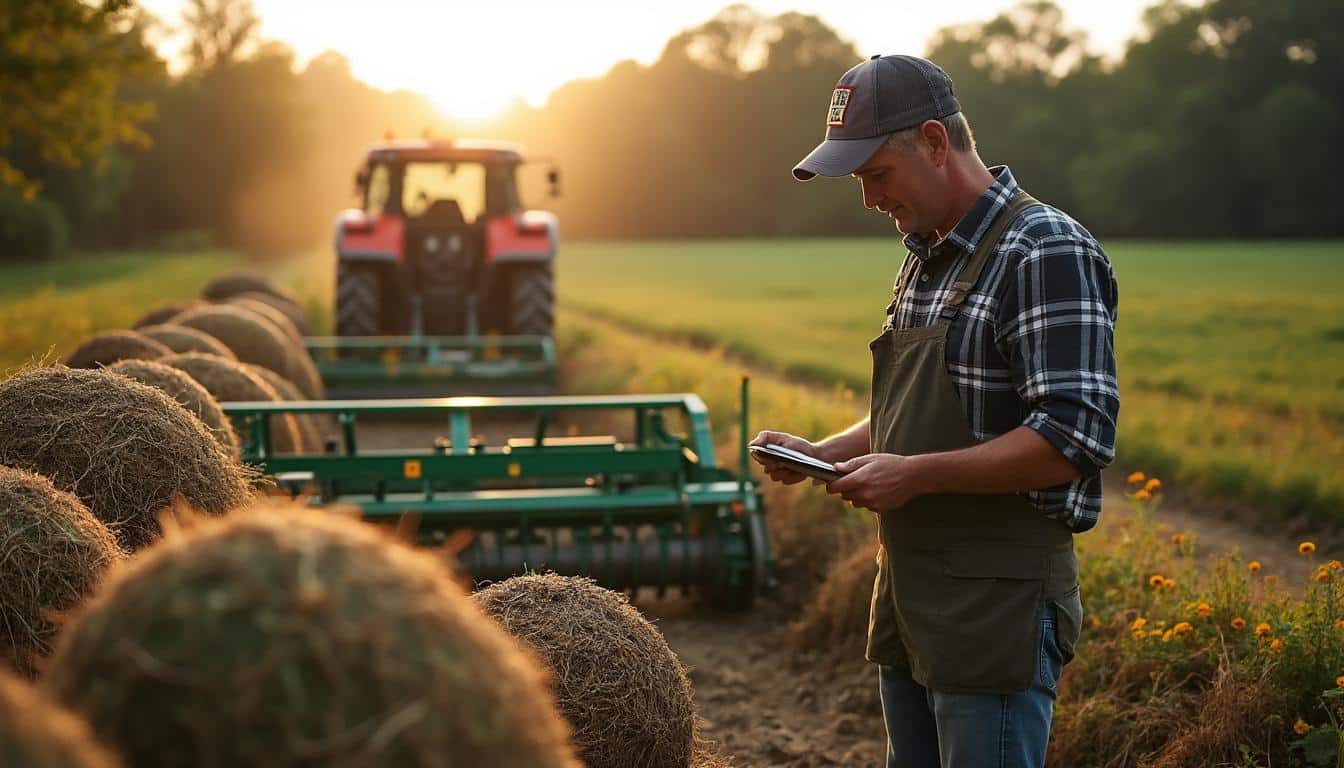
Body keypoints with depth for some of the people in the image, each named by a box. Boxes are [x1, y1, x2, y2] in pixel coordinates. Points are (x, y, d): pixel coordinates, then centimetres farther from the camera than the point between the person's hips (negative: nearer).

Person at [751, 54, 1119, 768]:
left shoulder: (1047, 252, -14)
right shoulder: (925, 258, 14)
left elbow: (1075, 438, -22)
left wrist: (916, 475, -20)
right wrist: (824, 453, 7)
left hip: (997, 603, -9)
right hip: (910, 600, 9)